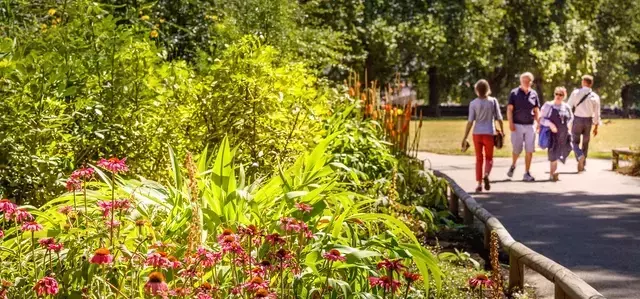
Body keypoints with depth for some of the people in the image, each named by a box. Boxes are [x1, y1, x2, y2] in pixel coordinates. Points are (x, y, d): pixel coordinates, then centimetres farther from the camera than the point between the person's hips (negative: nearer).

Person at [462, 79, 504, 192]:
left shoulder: (473, 103, -3)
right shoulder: (493, 101, -2)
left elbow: (470, 122, -6)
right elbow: (499, 118, 0)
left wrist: (465, 138, -3)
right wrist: (502, 130, 16)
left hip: (477, 133, 0)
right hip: (489, 133, 0)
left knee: (479, 159, 11)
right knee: (489, 158, 13)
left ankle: (479, 184, 6)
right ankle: (486, 175, -16)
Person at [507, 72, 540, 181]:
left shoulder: (534, 94, 8)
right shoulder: (514, 93, -1)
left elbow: (536, 110, 14)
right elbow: (509, 109, -2)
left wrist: (539, 123, 4)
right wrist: (511, 123, -11)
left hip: (530, 125, 3)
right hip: (517, 125, -3)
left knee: (530, 150, -3)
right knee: (517, 149, 1)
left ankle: (527, 173, 4)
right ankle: (513, 166, 31)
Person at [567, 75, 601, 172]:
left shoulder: (576, 93, -8)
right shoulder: (595, 97, -1)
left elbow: (568, 106, -7)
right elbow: (597, 113, 2)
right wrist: (596, 127, 12)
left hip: (577, 120, -2)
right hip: (588, 120, 2)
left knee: (575, 142, 9)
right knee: (585, 143, 16)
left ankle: (580, 156, -20)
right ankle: (582, 165, 20)